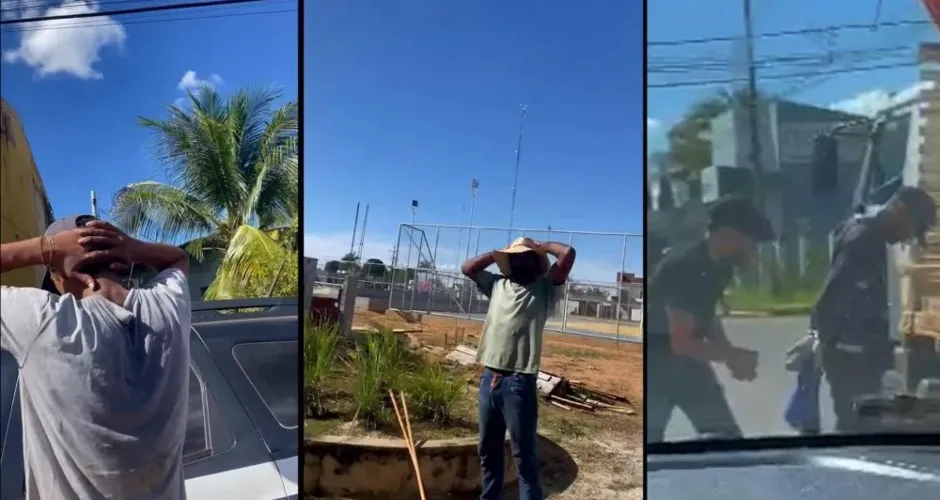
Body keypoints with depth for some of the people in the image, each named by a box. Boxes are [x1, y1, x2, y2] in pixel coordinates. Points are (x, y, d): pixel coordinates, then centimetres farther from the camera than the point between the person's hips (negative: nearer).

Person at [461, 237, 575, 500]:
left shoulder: (544, 289, 1)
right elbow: (467, 268, 18)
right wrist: (499, 253, 15)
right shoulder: (497, 284, 14)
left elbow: (568, 253, -10)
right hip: (489, 377, 6)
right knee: (488, 449, 19)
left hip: (520, 381, -5)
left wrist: (540, 246, 6)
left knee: (524, 454, 2)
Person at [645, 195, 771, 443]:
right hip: (654, 362, -8)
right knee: (650, 440, 0)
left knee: (725, 434, 7)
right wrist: (732, 355, -15)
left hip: (686, 359, 8)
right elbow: (682, 341, -26)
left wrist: (730, 354, 0)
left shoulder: (718, 266, 0)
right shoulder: (683, 267, -27)